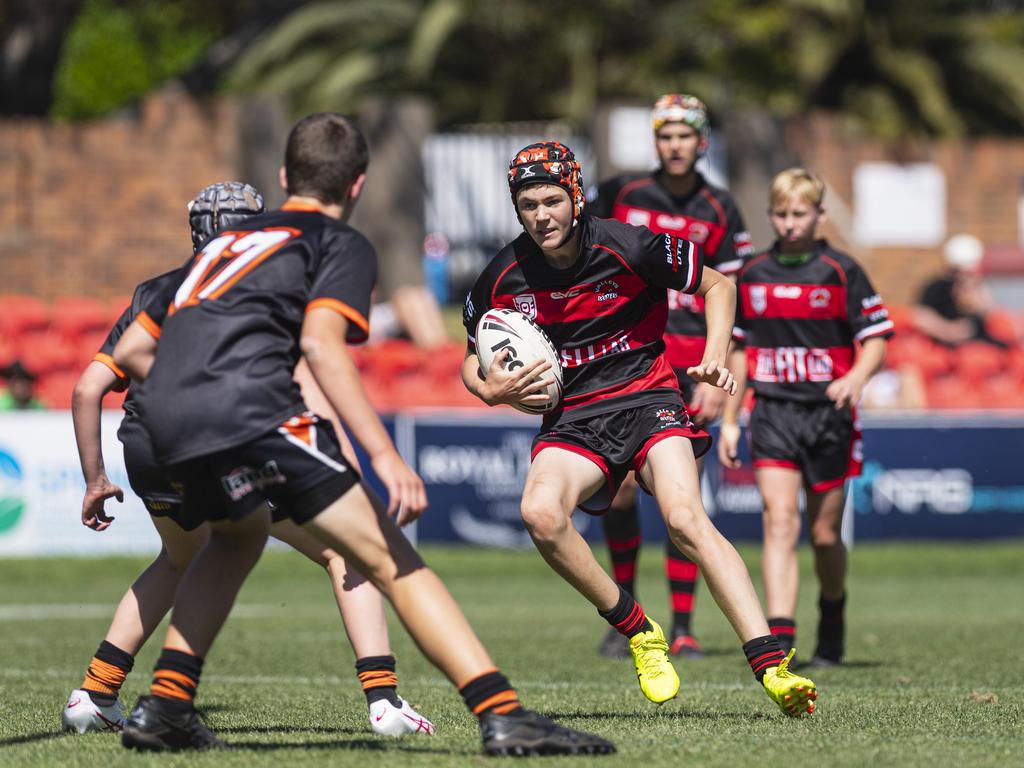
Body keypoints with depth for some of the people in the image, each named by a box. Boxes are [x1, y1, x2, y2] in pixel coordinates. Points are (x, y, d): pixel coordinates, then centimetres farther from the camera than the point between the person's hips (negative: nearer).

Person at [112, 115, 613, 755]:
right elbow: (320, 344, -9)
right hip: (252, 408, -7)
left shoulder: (228, 240, 31)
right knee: (388, 557, -5)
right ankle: (503, 714, -16)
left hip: (166, 418, 7)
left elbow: (129, 352, 30)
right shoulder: (342, 245, 12)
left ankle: (164, 707, 25)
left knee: (239, 534, 35)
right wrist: (385, 455, -16)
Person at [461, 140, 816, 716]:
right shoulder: (503, 279, -3)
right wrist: (491, 390, -10)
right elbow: (473, 365, 13)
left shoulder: (628, 248, -11)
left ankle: (771, 666, -33)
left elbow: (719, 285, 4)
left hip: (647, 398, -3)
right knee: (540, 513, -28)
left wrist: (715, 357, -9)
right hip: (572, 419, 3)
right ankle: (639, 632, -10)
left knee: (686, 518, -27)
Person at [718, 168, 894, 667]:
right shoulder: (752, 276, 7)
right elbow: (738, 349, 16)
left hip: (829, 415, -1)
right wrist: (729, 421, 14)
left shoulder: (841, 272, -2)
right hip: (773, 415, 1)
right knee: (779, 521, -14)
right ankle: (779, 638, -23)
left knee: (824, 534, 6)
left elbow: (876, 339, -1)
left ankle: (832, 614, 35)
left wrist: (856, 378, -22)